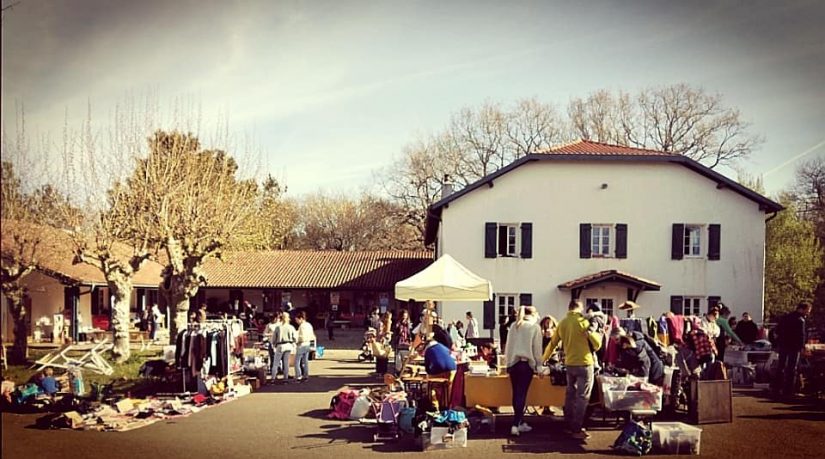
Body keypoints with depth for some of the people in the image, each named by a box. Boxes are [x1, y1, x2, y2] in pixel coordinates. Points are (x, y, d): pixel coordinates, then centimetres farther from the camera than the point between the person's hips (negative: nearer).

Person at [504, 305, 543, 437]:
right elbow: (537, 348, -4)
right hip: (526, 363, -4)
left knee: (516, 394, 10)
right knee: (521, 394, -2)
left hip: (513, 363, 4)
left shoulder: (513, 326, 8)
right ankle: (515, 425, -7)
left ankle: (521, 423, 19)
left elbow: (508, 346, 11)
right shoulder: (535, 327, -3)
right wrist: (539, 366, 3)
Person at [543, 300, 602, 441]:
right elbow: (597, 343, -9)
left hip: (569, 364, 6)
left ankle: (570, 426, 23)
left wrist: (543, 359, 28)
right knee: (582, 397, -2)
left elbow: (552, 343, 14)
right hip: (584, 363, -6)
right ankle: (577, 430, -3)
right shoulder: (582, 321, -12)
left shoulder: (562, 323, 5)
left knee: (570, 395, 15)